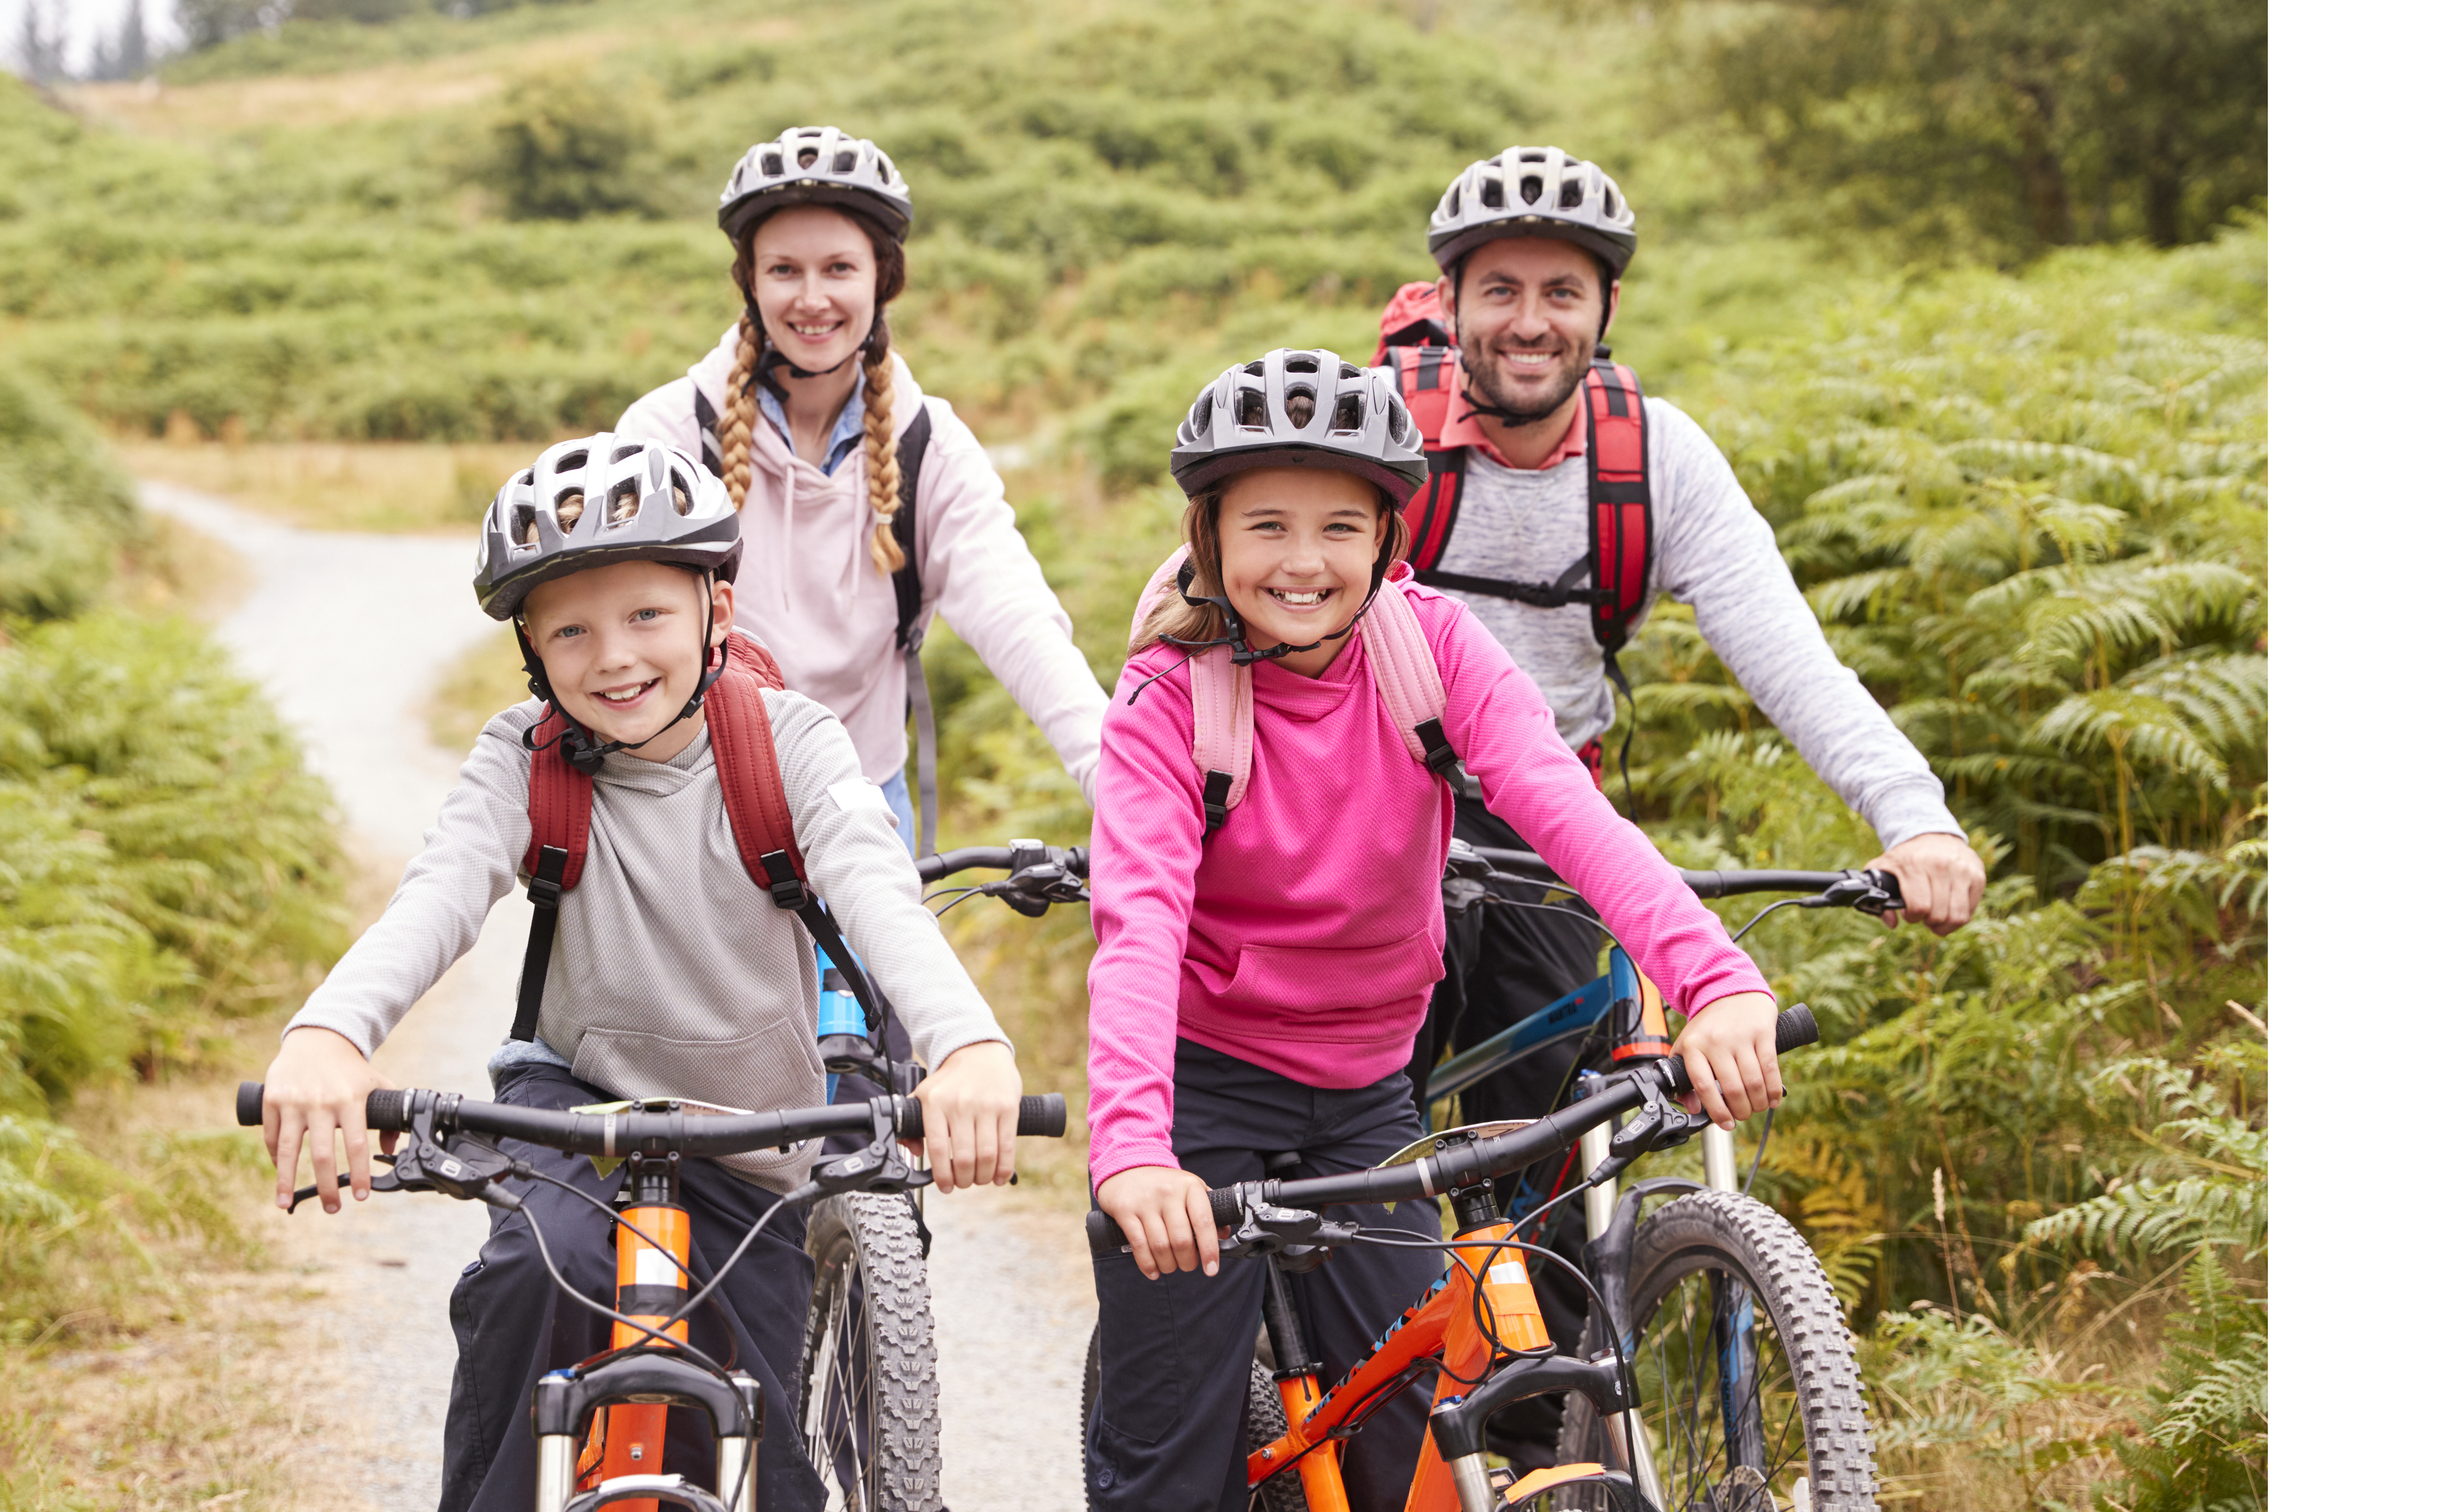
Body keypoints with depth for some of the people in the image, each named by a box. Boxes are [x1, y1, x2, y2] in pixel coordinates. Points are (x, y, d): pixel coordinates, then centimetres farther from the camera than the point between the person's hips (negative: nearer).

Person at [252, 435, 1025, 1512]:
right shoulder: (525, 759, -13)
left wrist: (969, 1044, -55)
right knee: (541, 1264, -34)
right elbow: (441, 891, -32)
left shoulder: (787, 743, -16)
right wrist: (327, 1033, -54)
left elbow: (873, 887, -34)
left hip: (756, 1142, 1)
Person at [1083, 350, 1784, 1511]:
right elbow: (1139, 923, -30)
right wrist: (1131, 1148, -48)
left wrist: (1715, 980, -41)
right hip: (1205, 1082, -3)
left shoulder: (1431, 644, -10)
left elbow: (1564, 806, -25)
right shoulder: (1169, 696, -17)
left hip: (1364, 1096, 3)